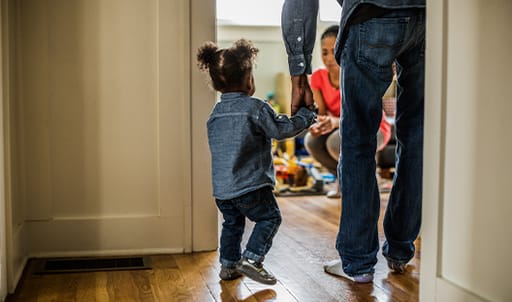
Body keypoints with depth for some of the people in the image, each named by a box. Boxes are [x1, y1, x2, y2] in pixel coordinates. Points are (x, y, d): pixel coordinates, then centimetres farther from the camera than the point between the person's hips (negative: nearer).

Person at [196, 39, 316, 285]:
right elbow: (281, 129, -8)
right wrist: (306, 116, 7)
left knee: (232, 223, 23)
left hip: (221, 187, 7)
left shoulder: (216, 113, 10)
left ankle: (228, 264, 25)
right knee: (269, 218, 9)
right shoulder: (256, 107, -10)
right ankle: (251, 258, -2)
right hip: (250, 184, -7)